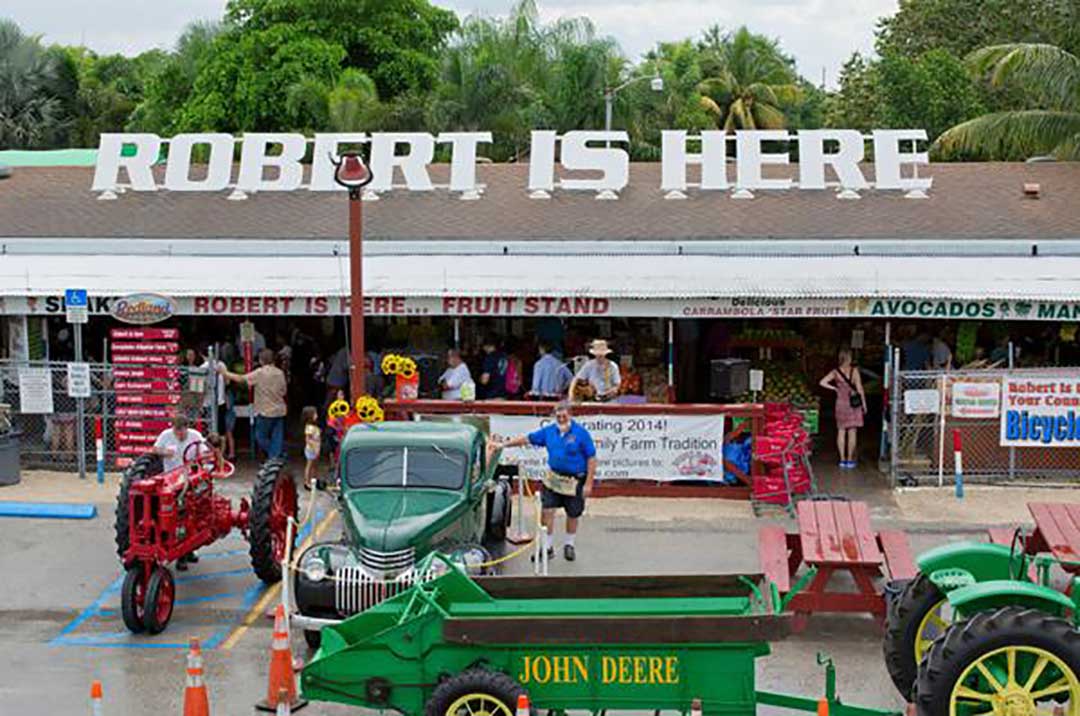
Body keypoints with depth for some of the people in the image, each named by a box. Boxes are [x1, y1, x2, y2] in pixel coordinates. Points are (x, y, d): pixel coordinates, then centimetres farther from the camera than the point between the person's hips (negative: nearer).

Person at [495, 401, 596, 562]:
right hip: (553, 478, 3)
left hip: (574, 481, -3)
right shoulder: (549, 431, 2)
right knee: (546, 511, -4)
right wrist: (504, 444, 6)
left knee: (573, 515, 10)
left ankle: (569, 545, 31)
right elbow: (527, 439, 9)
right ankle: (548, 546, 8)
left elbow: (591, 459, -10)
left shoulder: (581, 433, -11)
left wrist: (588, 483, -13)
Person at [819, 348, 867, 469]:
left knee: (841, 432, 8)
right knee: (852, 432, 4)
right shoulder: (854, 370, -9)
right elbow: (859, 388, -9)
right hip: (853, 403, -2)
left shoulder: (835, 372, -2)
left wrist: (835, 388, 3)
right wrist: (864, 404, 0)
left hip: (841, 403, 2)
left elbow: (823, 382, -8)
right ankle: (850, 460, 5)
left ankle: (842, 460, 8)